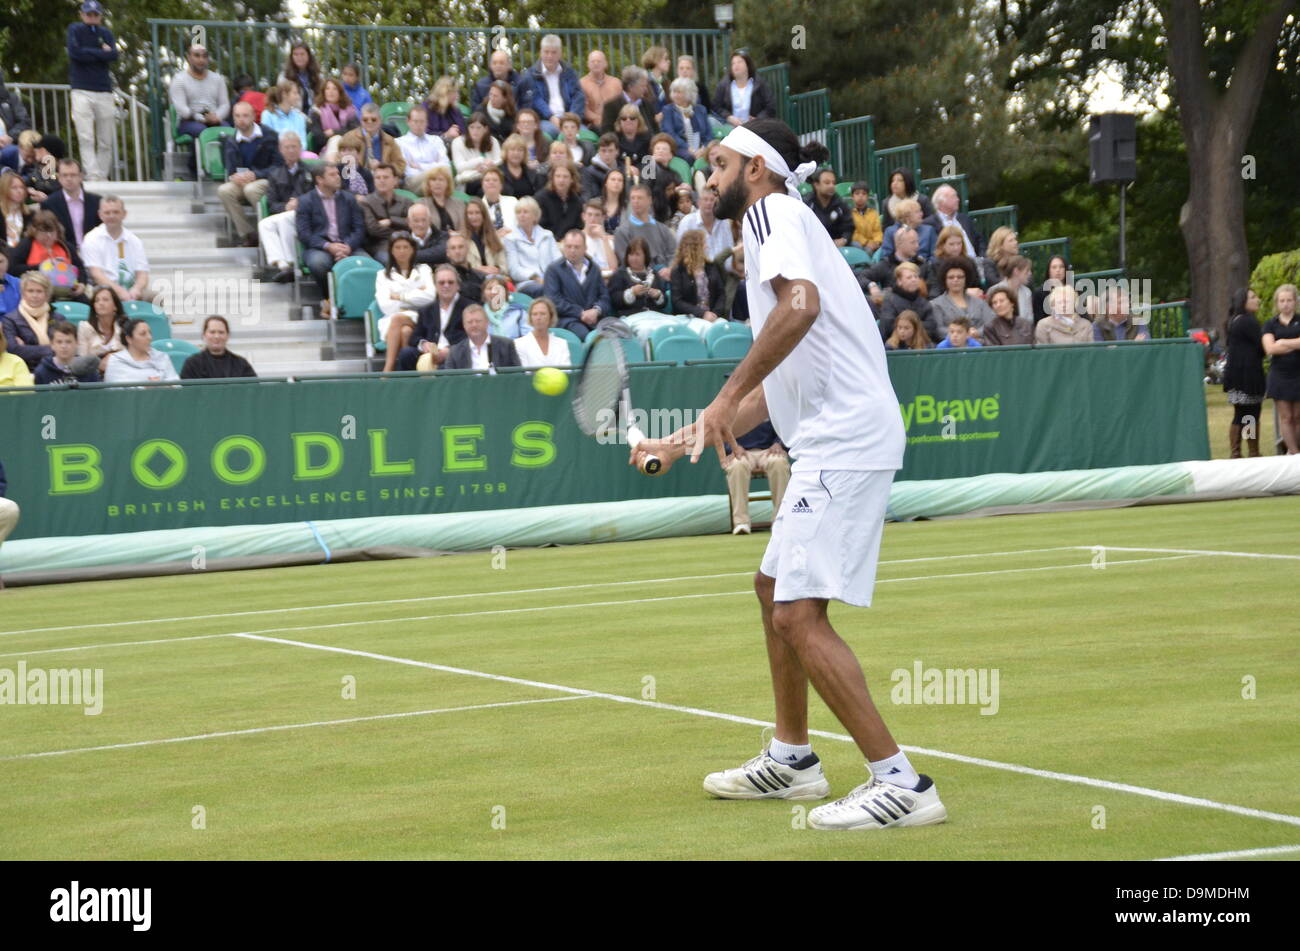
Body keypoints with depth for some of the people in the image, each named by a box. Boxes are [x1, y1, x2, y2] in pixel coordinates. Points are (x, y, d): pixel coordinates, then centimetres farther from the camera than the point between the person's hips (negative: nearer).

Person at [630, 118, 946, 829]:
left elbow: (801, 304, -27)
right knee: (774, 588, 22)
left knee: (799, 613, -14)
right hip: (826, 445, 11)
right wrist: (684, 441, 29)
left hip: (845, 439, -11)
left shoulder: (776, 211, -5)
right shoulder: (774, 227, 26)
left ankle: (901, 784, -13)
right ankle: (790, 759, 34)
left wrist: (728, 395, -24)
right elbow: (774, 392, 28)